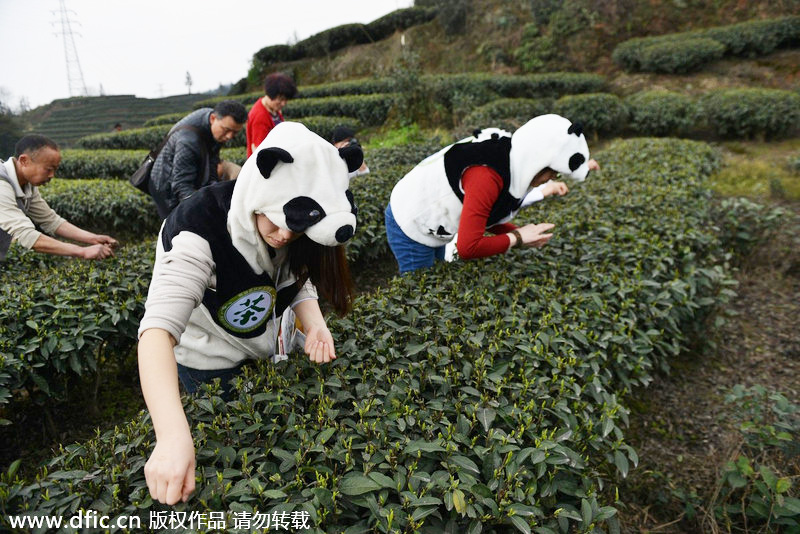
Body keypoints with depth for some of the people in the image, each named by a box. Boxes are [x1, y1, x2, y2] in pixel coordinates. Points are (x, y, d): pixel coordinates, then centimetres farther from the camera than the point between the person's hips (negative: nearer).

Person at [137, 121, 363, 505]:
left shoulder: (293, 231, -21)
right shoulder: (202, 231, -39)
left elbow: (299, 278, -5)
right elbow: (158, 329, -49)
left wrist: (314, 324, -27)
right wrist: (173, 437, -61)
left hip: (263, 348, 5)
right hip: (210, 365, -5)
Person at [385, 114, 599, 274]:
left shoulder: (509, 159, -6)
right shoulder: (486, 176, -34)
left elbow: (483, 215, 2)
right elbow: (467, 248, -35)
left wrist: (519, 232, -10)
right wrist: (517, 238, -22)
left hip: (432, 224, 9)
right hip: (410, 227, -9)